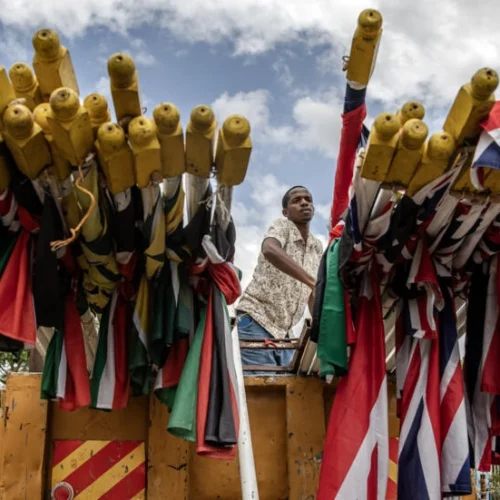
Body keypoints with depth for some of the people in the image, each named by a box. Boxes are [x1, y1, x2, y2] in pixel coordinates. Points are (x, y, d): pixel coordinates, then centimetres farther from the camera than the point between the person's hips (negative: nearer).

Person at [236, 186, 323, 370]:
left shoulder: (317, 247, 13)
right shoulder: (282, 225, -5)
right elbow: (269, 250, -29)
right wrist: (311, 281, -37)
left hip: (283, 334, 7)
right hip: (256, 322, -7)